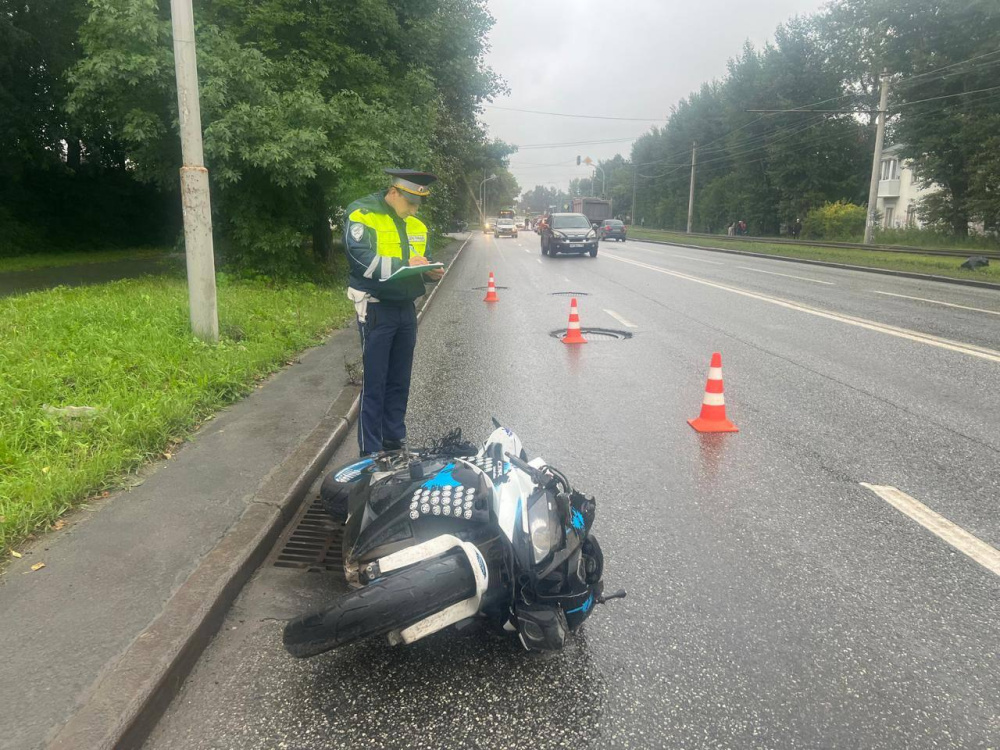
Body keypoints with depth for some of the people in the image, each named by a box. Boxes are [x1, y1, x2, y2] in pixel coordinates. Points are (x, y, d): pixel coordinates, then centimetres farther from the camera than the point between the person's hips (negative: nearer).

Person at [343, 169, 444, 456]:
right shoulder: (363, 214, -9)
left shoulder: (416, 224, 11)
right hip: (376, 308, -6)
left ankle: (394, 441, 26)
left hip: (406, 308, 7)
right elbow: (361, 260, -20)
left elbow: (425, 259, 21)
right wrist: (404, 264, -27)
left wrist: (431, 271, -3)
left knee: (399, 381, 13)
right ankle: (370, 451, 7)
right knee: (374, 383, -2)